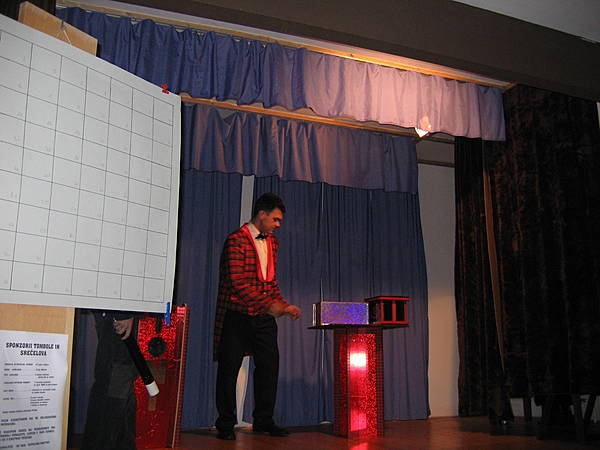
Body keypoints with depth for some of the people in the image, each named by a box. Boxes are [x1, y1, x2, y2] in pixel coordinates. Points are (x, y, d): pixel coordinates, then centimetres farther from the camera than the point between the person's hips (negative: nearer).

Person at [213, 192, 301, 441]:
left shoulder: (272, 242, 12)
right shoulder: (236, 240, -13)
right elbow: (238, 283, -21)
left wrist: (284, 305, 2)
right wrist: (270, 306, -24)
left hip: (263, 317, 7)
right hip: (237, 315, -7)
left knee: (269, 366, 6)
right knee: (229, 369, 3)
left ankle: (263, 420, 20)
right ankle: (225, 425, 16)